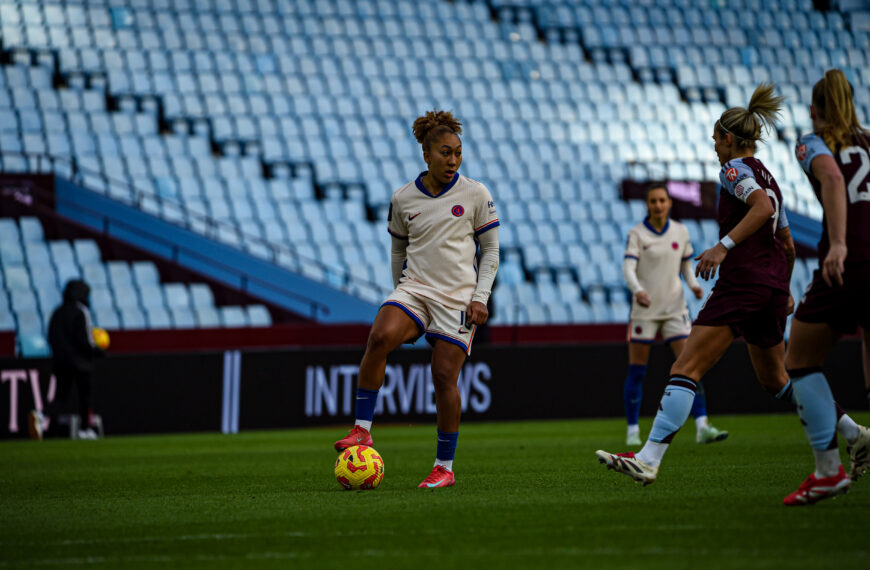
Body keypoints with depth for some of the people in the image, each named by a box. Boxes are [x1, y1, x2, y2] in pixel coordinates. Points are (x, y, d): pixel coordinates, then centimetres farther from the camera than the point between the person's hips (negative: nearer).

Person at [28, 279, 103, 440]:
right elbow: (83, 338, -16)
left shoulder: (57, 312, 12)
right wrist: (95, 351, -1)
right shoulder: (81, 312, -9)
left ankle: (44, 416, -25)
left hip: (59, 360, 6)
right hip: (80, 360, -6)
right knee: (84, 395, 9)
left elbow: (51, 339, 13)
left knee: (61, 395, 2)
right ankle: (85, 429, 16)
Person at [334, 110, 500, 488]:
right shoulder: (403, 199, 7)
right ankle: (362, 430, -23)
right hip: (414, 287, 2)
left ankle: (445, 467, 5)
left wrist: (480, 298, -4)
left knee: (444, 376, -8)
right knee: (379, 337, -27)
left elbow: (491, 250, 5)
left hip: (458, 296, -2)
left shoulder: (475, 195, 1)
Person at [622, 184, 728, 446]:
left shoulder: (681, 232, 6)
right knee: (636, 372, 0)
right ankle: (632, 431, 10)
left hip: (675, 307, 3)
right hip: (644, 308, -3)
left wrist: (694, 285, -4)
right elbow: (628, 269, -15)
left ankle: (701, 427, -13)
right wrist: (637, 290, -34)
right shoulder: (637, 234, -5)